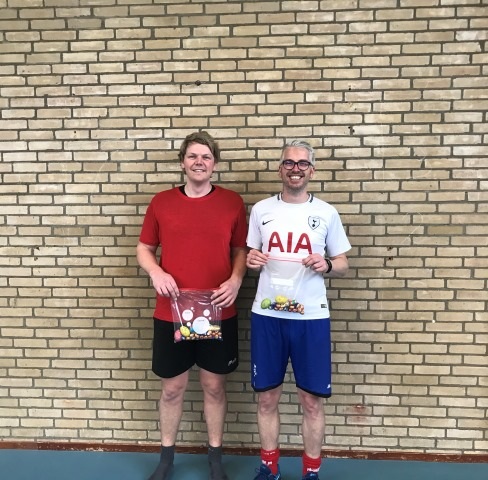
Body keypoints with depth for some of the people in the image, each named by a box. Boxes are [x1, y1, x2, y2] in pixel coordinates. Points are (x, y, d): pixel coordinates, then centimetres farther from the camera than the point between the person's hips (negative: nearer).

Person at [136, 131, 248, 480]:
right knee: (172, 388, 13)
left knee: (214, 386, 13)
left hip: (218, 314, 0)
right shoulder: (161, 202, 1)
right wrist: (156, 272, -12)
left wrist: (236, 280, -11)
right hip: (171, 313, 1)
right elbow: (144, 249, 8)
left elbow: (241, 250, 6)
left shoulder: (232, 202, 0)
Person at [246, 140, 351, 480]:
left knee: (313, 400, 6)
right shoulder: (261, 210, 6)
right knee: (267, 396, 11)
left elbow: (344, 266, 6)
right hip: (267, 315, 1)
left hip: (311, 317, -1)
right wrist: (252, 260, -8)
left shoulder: (327, 213, 2)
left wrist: (327, 265, -15)